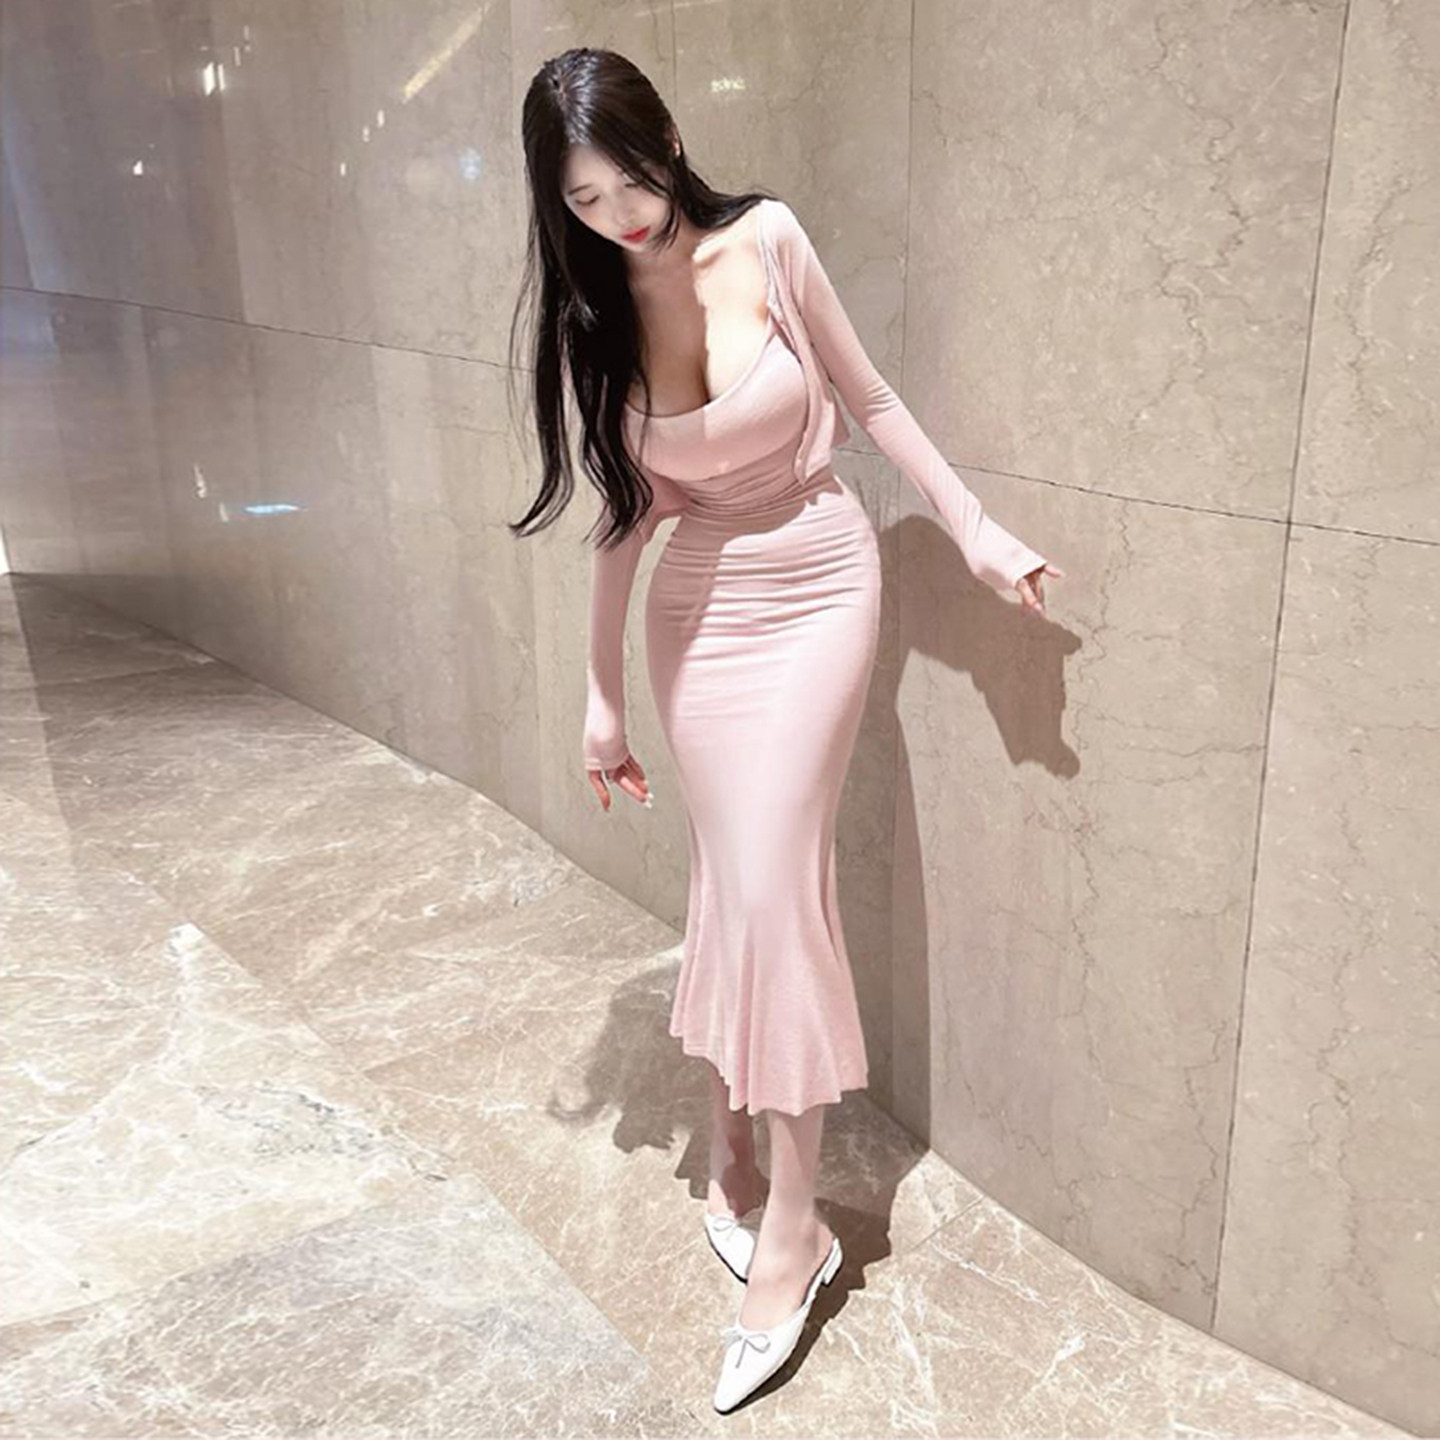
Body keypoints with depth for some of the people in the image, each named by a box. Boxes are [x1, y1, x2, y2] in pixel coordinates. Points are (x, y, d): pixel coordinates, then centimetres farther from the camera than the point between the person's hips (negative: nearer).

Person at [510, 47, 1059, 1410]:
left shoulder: (765, 242, -12)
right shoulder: (590, 316, -4)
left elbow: (868, 399, -1)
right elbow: (623, 514, 2)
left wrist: (975, 528, 0)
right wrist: (601, 696, 5)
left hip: (819, 591, -2)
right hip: (699, 609, 3)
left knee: (771, 884, -7)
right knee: (726, 885, 7)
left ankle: (791, 1221, 7)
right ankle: (731, 1160, 28)